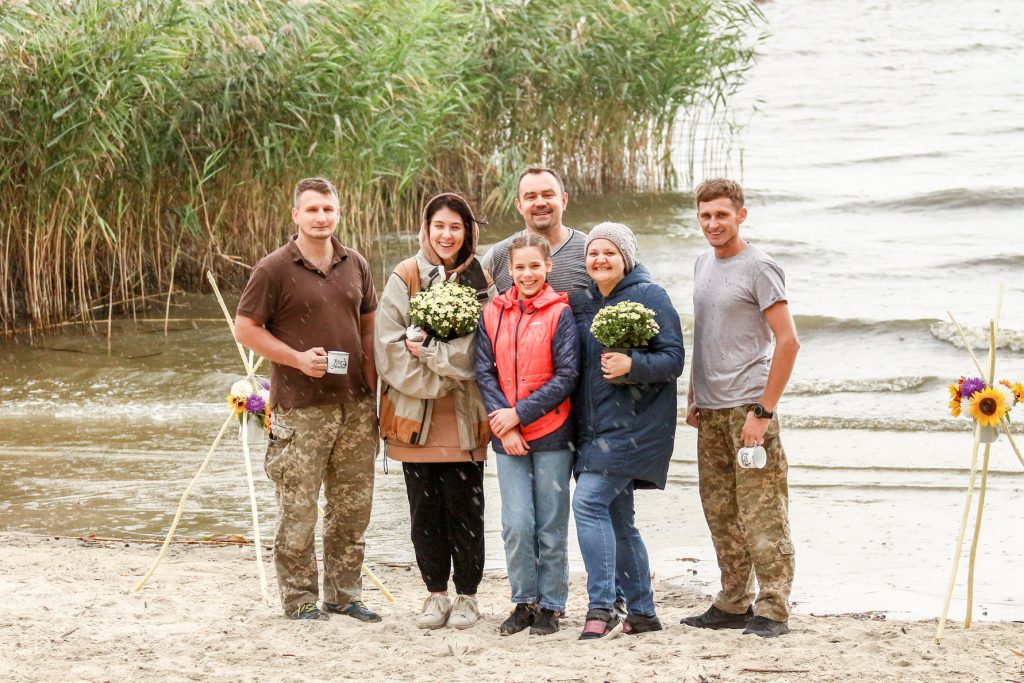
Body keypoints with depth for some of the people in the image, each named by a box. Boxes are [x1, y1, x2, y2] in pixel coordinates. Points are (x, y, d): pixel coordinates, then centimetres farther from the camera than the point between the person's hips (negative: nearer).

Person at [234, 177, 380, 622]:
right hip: (300, 408, -5)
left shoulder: (355, 265, 10)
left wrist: (372, 384, 9)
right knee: (298, 510, -3)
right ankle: (300, 599, 6)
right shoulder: (275, 269, -6)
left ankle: (344, 594, 21)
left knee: (353, 506, 10)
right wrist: (297, 358, -15)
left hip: (355, 404, 5)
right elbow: (245, 329, -5)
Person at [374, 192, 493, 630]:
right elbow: (390, 346, -6)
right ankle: (437, 594, 17)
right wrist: (437, 378, -12)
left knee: (464, 507, 0)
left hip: (465, 418, 0)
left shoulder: (481, 282, 4)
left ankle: (467, 596, 11)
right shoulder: (405, 278, 1)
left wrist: (428, 349, -14)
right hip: (416, 415, 0)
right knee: (424, 508, 5)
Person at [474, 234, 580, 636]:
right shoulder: (493, 313, 6)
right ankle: (524, 602, 13)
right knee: (516, 525, 0)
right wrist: (504, 426, -8)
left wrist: (519, 413, -12)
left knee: (551, 527, 4)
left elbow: (566, 377, -8)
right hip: (507, 437, 2)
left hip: (551, 435, -2)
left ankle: (550, 606, 13)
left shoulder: (559, 313, -4)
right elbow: (484, 371, 4)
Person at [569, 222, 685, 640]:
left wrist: (632, 366, -26)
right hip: (595, 425, 8)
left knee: (589, 501, -19)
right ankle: (642, 613, 17)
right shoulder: (581, 303, 13)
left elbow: (673, 359, -10)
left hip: (633, 423, -8)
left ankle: (601, 607, -17)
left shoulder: (650, 297, -6)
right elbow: (573, 365, 23)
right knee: (617, 517, 9)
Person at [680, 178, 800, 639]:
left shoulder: (758, 268, -9)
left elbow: (787, 342, -14)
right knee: (720, 513, 11)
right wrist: (693, 397, 17)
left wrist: (763, 411, -17)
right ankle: (733, 605, 19)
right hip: (711, 411, 8)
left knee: (761, 515, -8)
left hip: (747, 406, -8)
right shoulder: (703, 265, 15)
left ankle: (772, 611, -7)